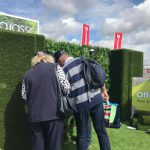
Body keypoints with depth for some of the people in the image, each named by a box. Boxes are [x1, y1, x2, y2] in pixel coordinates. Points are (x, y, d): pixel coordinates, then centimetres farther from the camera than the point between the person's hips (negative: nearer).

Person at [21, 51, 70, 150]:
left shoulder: (28, 73, 10)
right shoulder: (55, 67, 1)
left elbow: (24, 95, 10)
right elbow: (66, 87, -5)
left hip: (35, 115, 3)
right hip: (53, 113, -3)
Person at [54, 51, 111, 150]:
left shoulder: (64, 70, -3)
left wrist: (72, 107, 12)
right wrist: (103, 90, 16)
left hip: (81, 103, -4)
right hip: (96, 98, 4)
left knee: (82, 135, 10)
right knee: (101, 130, 16)